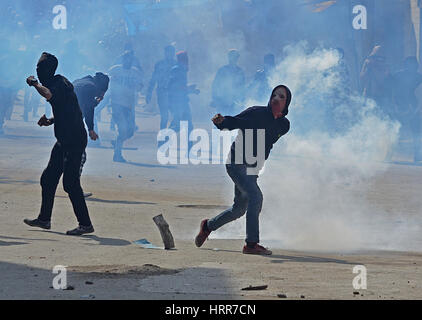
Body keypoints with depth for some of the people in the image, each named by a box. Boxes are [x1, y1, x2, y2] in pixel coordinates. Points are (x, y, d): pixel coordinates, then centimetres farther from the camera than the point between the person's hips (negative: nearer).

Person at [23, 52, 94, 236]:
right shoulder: (52, 83, 16)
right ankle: (44, 219, 27)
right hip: (64, 140, 10)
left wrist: (34, 83, -21)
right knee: (48, 179, 15)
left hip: (75, 139, -10)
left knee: (70, 183, -11)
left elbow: (48, 95, -39)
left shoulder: (59, 82, -15)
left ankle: (85, 224, -7)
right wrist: (51, 121, 12)